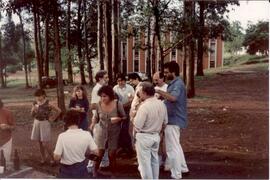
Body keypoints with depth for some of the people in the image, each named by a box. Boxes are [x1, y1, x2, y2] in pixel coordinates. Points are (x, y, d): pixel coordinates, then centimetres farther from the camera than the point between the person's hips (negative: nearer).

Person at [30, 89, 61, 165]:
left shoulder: (48, 104, -15)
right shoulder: (35, 103, 1)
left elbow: (59, 110, -12)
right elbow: (32, 115, 7)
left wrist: (53, 118, -6)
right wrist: (34, 109, -13)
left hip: (45, 123, -5)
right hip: (36, 123, 5)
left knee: (45, 144, -5)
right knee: (40, 143, 12)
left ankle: (52, 159, 12)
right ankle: (43, 158, 26)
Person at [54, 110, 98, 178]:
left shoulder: (62, 136, -20)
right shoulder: (86, 134, -13)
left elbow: (56, 157, -17)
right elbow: (95, 151, -5)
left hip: (67, 171, -2)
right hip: (81, 169, 2)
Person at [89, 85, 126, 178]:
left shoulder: (118, 104, -16)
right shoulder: (99, 104, -11)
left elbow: (124, 117, -5)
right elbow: (96, 117, 4)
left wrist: (118, 119, -26)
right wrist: (93, 123, -16)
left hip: (114, 133, -1)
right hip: (101, 132, 1)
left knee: (112, 155, 9)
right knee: (99, 154, 5)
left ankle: (113, 174, 30)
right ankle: (95, 172, 31)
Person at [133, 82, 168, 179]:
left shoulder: (144, 106, -23)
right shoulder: (161, 104, -1)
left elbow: (137, 126, -22)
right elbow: (165, 121, 8)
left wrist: (135, 117, -3)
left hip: (144, 137, -7)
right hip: (156, 136, 7)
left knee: (145, 162, 4)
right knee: (154, 160, 21)